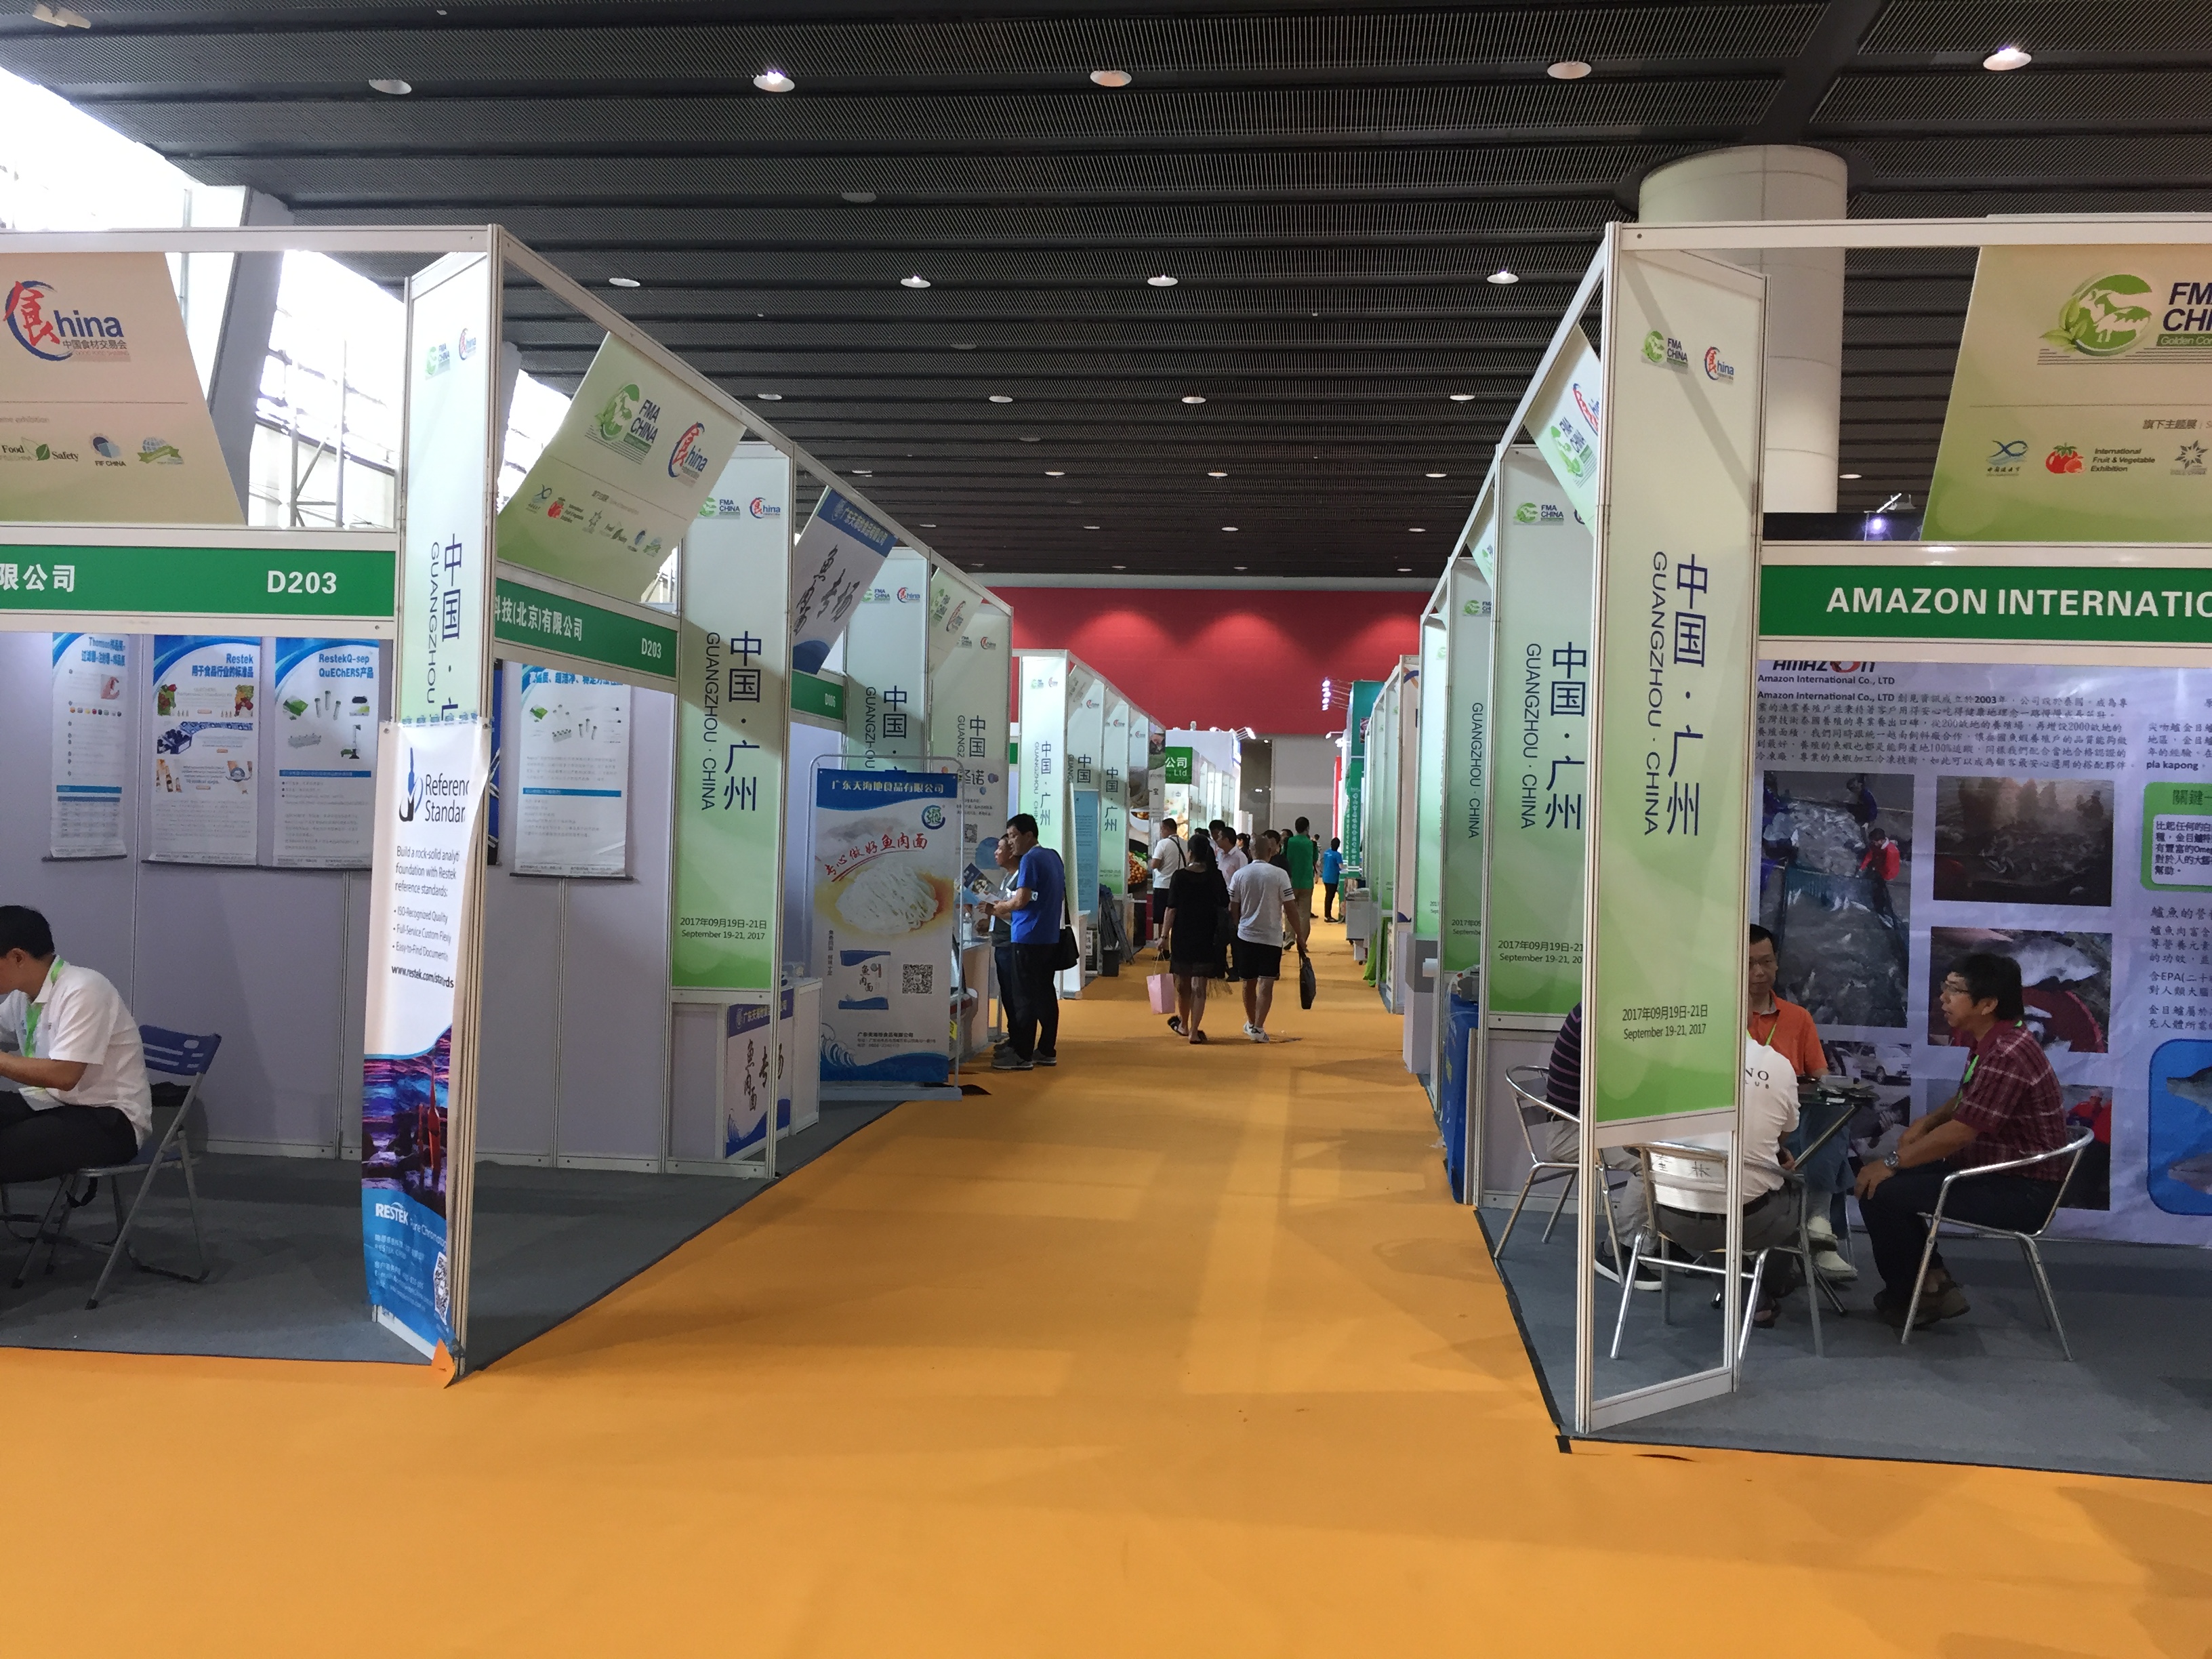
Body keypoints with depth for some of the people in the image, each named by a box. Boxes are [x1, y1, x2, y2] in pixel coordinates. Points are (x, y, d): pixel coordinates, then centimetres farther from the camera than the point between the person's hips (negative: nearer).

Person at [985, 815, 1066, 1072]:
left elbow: (1021, 900, -20)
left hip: (1029, 937, -9)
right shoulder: (1053, 856, 13)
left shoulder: (1030, 860, -14)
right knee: (1045, 993, 12)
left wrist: (996, 908, -2)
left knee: (1025, 996, -4)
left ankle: (1022, 1055, -2)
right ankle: (1047, 1050, 16)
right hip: (1050, 935, 9)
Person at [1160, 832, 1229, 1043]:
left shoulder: (1180, 876, -8)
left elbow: (1172, 908, -9)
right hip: (1207, 937, 1)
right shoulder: (1215, 876, -3)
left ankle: (1184, 1024, 32)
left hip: (1182, 935, -1)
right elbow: (1225, 905, 4)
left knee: (1183, 983, 16)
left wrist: (1165, 936, -4)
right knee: (1200, 986, 2)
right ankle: (1194, 1031, -3)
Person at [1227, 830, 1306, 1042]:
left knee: (1249, 983, 15)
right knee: (1266, 984, -4)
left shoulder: (1239, 875, -2)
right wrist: (1300, 937, 0)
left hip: (1245, 936, 3)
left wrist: (1231, 937, 15)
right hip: (1271, 938, -3)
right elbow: (1291, 909, -9)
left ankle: (1251, 1023, 31)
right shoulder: (1279, 875, -10)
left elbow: (1233, 910, 3)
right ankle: (1258, 1028, -13)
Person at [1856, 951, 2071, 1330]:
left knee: (1881, 1193, -17)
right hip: (1993, 1170, 11)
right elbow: (1966, 1100, 24)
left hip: (2021, 1193, -11)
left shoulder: (2008, 1055, -26)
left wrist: (1892, 1163, -16)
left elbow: (1959, 1132, -25)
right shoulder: (1988, 1041, 7)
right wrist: (1926, 1123, 6)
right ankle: (1934, 1284, 16)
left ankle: (1907, 1298, 6)